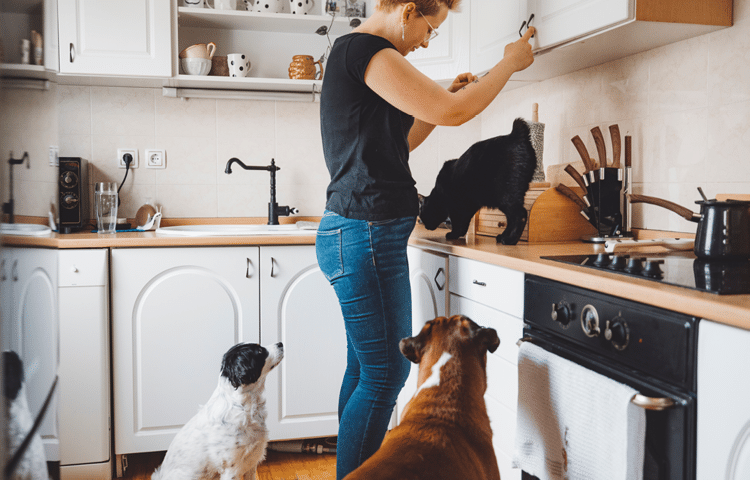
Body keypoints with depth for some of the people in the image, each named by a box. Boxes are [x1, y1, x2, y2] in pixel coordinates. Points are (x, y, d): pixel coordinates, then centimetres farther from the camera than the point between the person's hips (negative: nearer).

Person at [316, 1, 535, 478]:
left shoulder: (351, 53, 20)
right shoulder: (365, 50, -12)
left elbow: (393, 145, 26)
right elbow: (453, 112, -17)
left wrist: (446, 97, 18)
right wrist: (510, 63, -2)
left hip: (358, 235, 11)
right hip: (366, 236, -11)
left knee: (365, 370, 14)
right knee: (386, 373, -4)